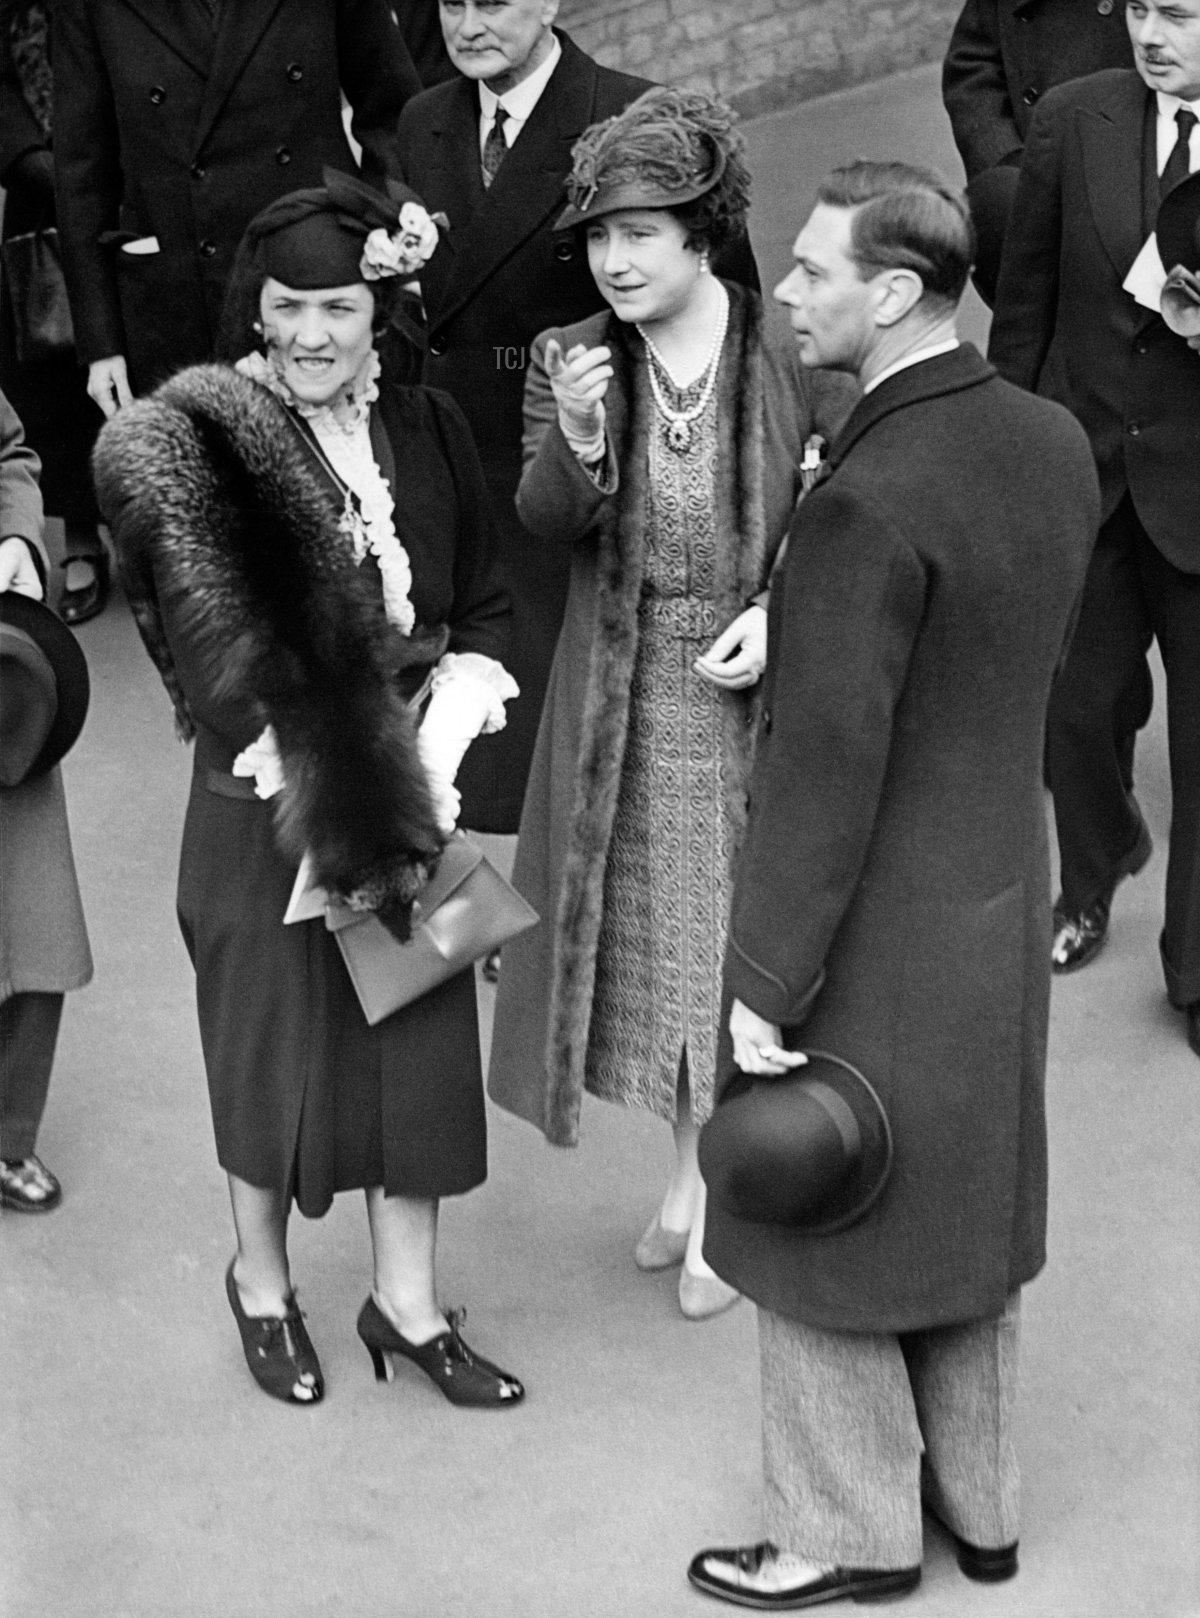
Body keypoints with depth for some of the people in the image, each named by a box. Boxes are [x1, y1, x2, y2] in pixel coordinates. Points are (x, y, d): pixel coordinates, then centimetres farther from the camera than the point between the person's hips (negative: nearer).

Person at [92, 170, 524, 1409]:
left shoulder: (425, 430, 0)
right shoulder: (204, 442, -14)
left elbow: (481, 618, 5)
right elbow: (220, 658, -16)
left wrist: (430, 765, -7)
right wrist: (322, 791, -18)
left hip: (414, 786, 4)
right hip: (265, 812, -4)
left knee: (419, 1044, 11)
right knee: (276, 1049, 12)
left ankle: (406, 1302, 31)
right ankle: (261, 1285, 36)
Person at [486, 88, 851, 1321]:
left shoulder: (791, 363, -12)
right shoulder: (568, 361, -5)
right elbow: (547, 526, -12)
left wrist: (784, 613, -18)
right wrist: (577, 438, -31)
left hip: (754, 695, -3)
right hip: (624, 704, 3)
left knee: (742, 936, 7)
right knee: (647, 936, 14)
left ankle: (722, 1193, 26)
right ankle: (694, 1168, 36)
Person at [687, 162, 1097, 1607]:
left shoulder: (870, 501, -28)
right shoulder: (1053, 442, -3)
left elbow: (827, 771, -25)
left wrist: (765, 987, -17)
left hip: (879, 933, -8)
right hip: (1005, 892, 8)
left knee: (819, 1220, 12)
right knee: (970, 1208, 23)